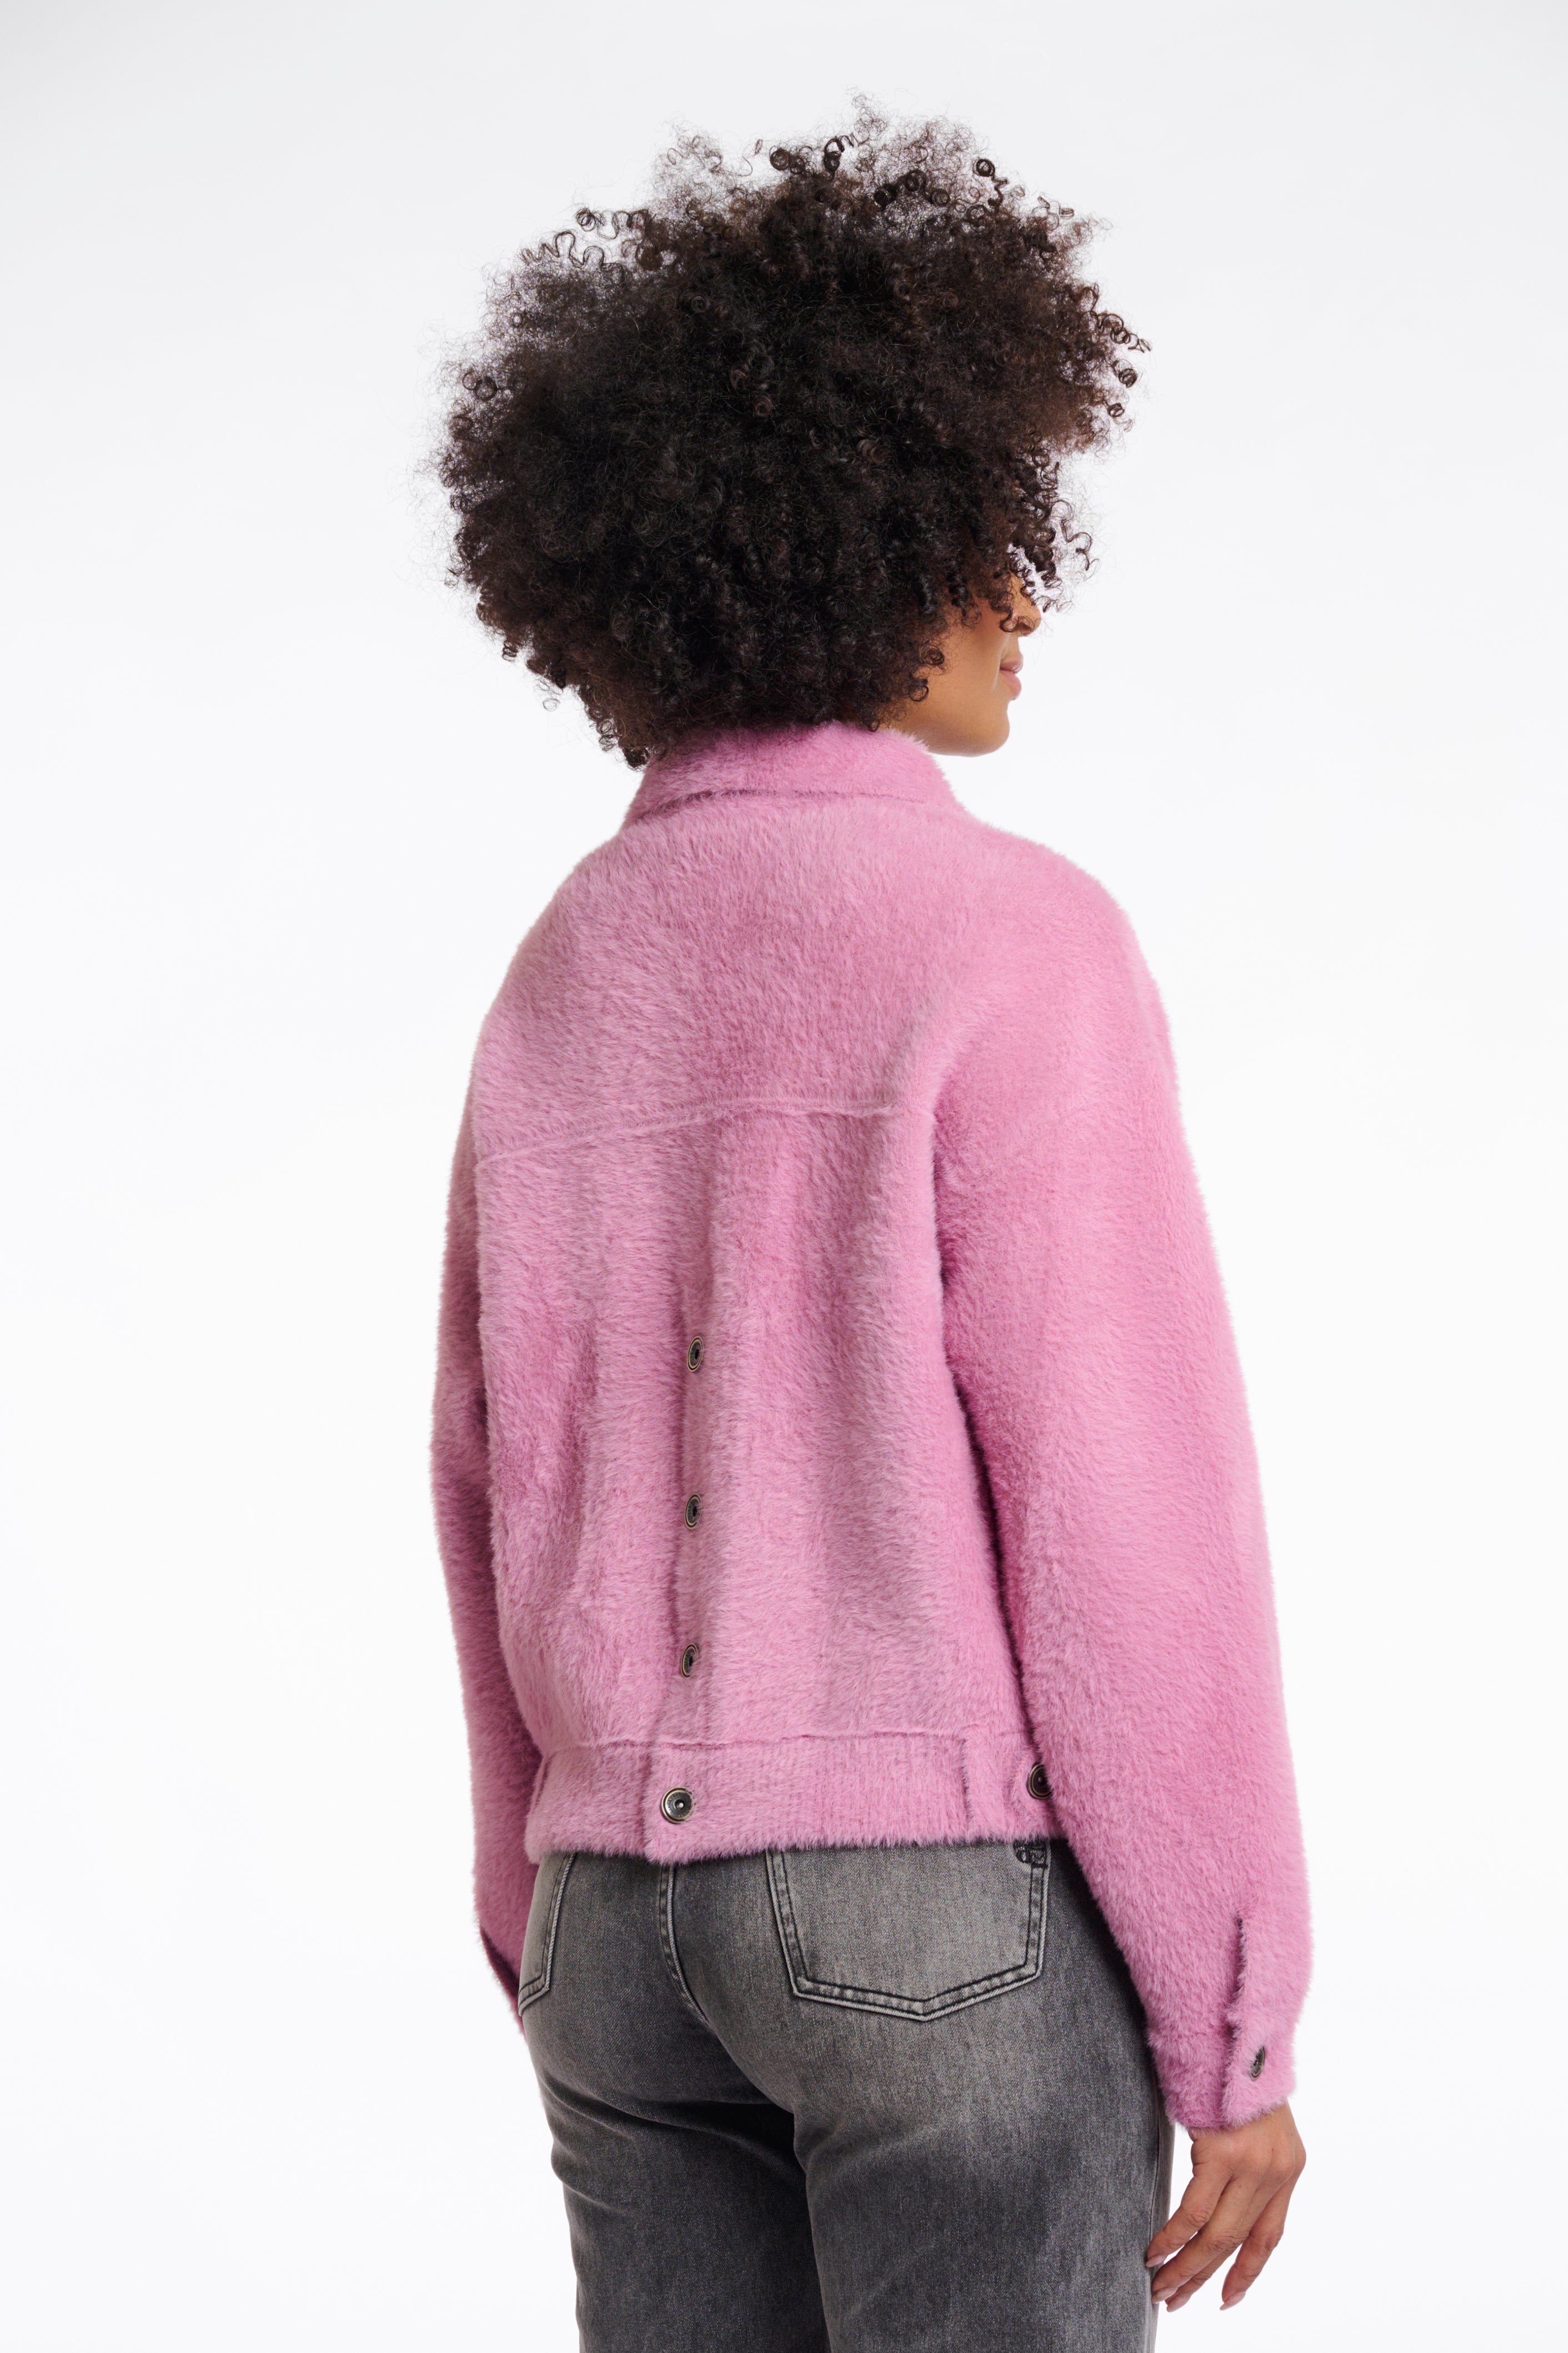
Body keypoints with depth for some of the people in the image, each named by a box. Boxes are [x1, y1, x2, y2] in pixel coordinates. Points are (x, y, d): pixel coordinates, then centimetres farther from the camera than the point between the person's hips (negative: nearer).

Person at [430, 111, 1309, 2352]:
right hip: (954, 1904, -6)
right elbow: (1126, 1515, -16)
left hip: (636, 1903, 7)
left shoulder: (569, 970, 8)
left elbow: (502, 1506, 11)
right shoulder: (1005, 936, -13)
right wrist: (1233, 2033, -8)